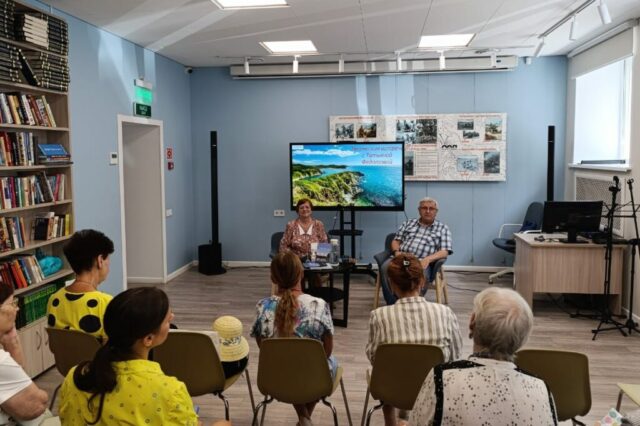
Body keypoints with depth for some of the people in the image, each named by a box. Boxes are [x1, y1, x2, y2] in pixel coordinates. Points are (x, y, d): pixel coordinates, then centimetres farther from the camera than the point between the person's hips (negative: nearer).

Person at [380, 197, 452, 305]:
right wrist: (397, 252, -3)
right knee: (386, 268, -32)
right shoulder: (408, 223, 25)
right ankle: (393, 305, -28)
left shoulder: (443, 228, 16)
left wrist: (427, 259, -15)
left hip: (421, 262, -2)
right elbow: (396, 241, 21)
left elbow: (444, 252, 4)